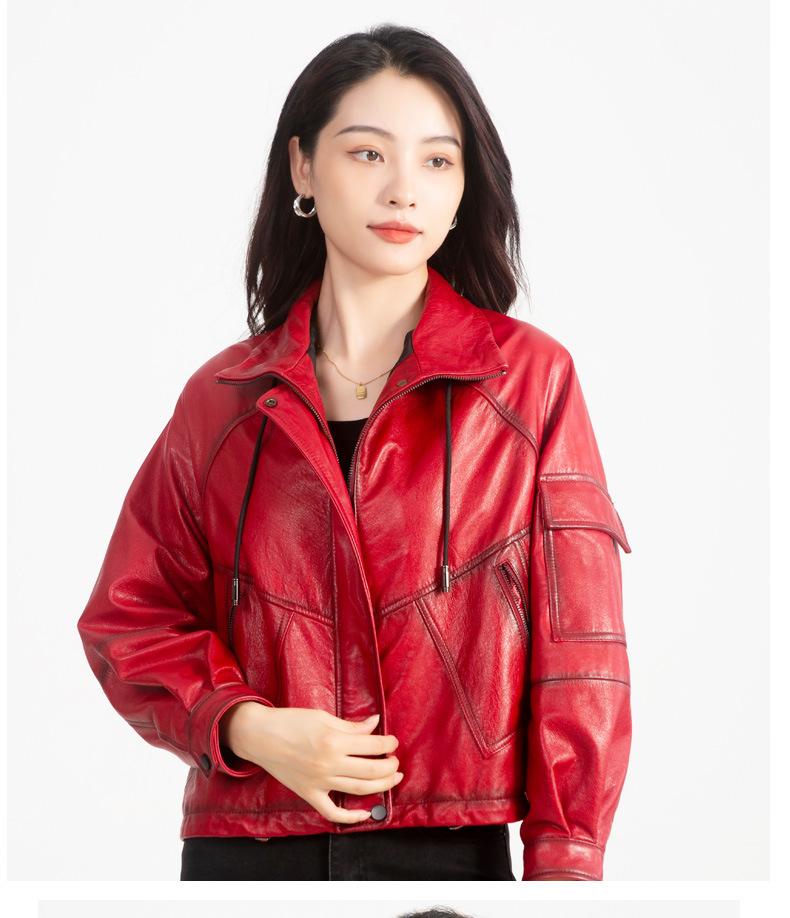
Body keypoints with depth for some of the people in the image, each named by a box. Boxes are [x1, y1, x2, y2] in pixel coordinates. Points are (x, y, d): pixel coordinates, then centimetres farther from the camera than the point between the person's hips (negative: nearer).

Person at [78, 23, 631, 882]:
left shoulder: (530, 378, 0)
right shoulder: (223, 400, 5)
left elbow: (577, 650, -2)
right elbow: (129, 616, 9)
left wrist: (565, 865, -9)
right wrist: (246, 728, -9)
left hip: (452, 847, -1)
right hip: (245, 849, 1)